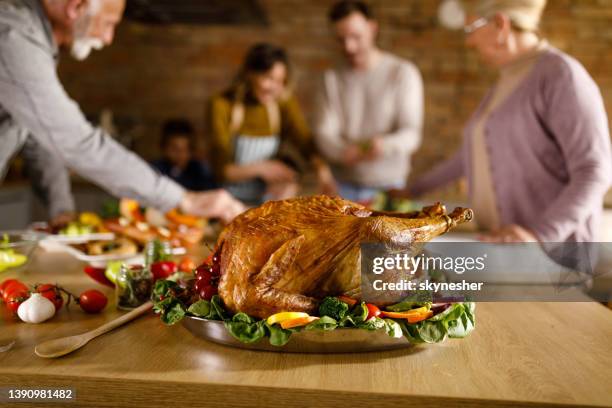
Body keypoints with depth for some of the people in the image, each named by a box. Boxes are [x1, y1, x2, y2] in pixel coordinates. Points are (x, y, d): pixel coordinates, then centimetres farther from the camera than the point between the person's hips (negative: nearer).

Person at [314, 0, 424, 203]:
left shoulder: (404, 73, -5)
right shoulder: (332, 78, 2)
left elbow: (411, 134, -12)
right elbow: (324, 133, -5)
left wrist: (385, 146, -33)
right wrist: (345, 152, -27)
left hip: (387, 187, -1)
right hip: (342, 186, 2)